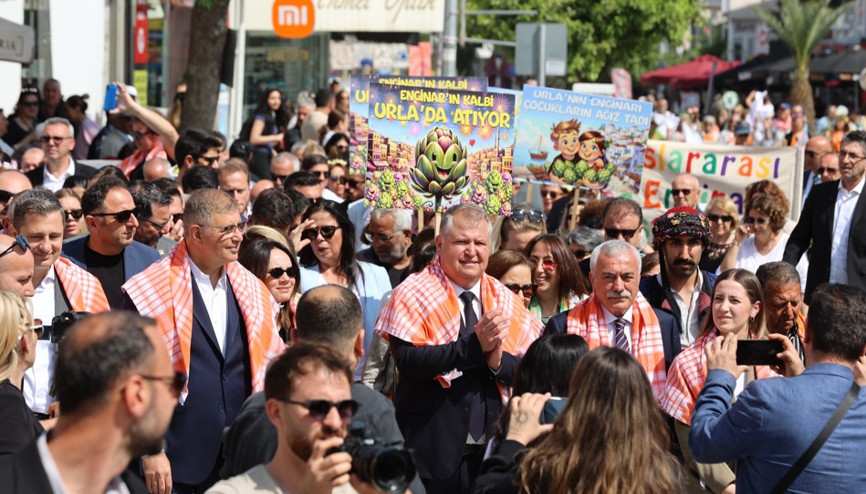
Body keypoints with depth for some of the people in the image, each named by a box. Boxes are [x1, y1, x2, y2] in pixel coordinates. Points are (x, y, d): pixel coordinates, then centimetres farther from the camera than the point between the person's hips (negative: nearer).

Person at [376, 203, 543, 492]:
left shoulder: (504, 298, 8)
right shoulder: (414, 293, -6)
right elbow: (408, 361, -19)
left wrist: (498, 360, -16)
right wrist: (475, 343, -24)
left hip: (491, 446, 4)